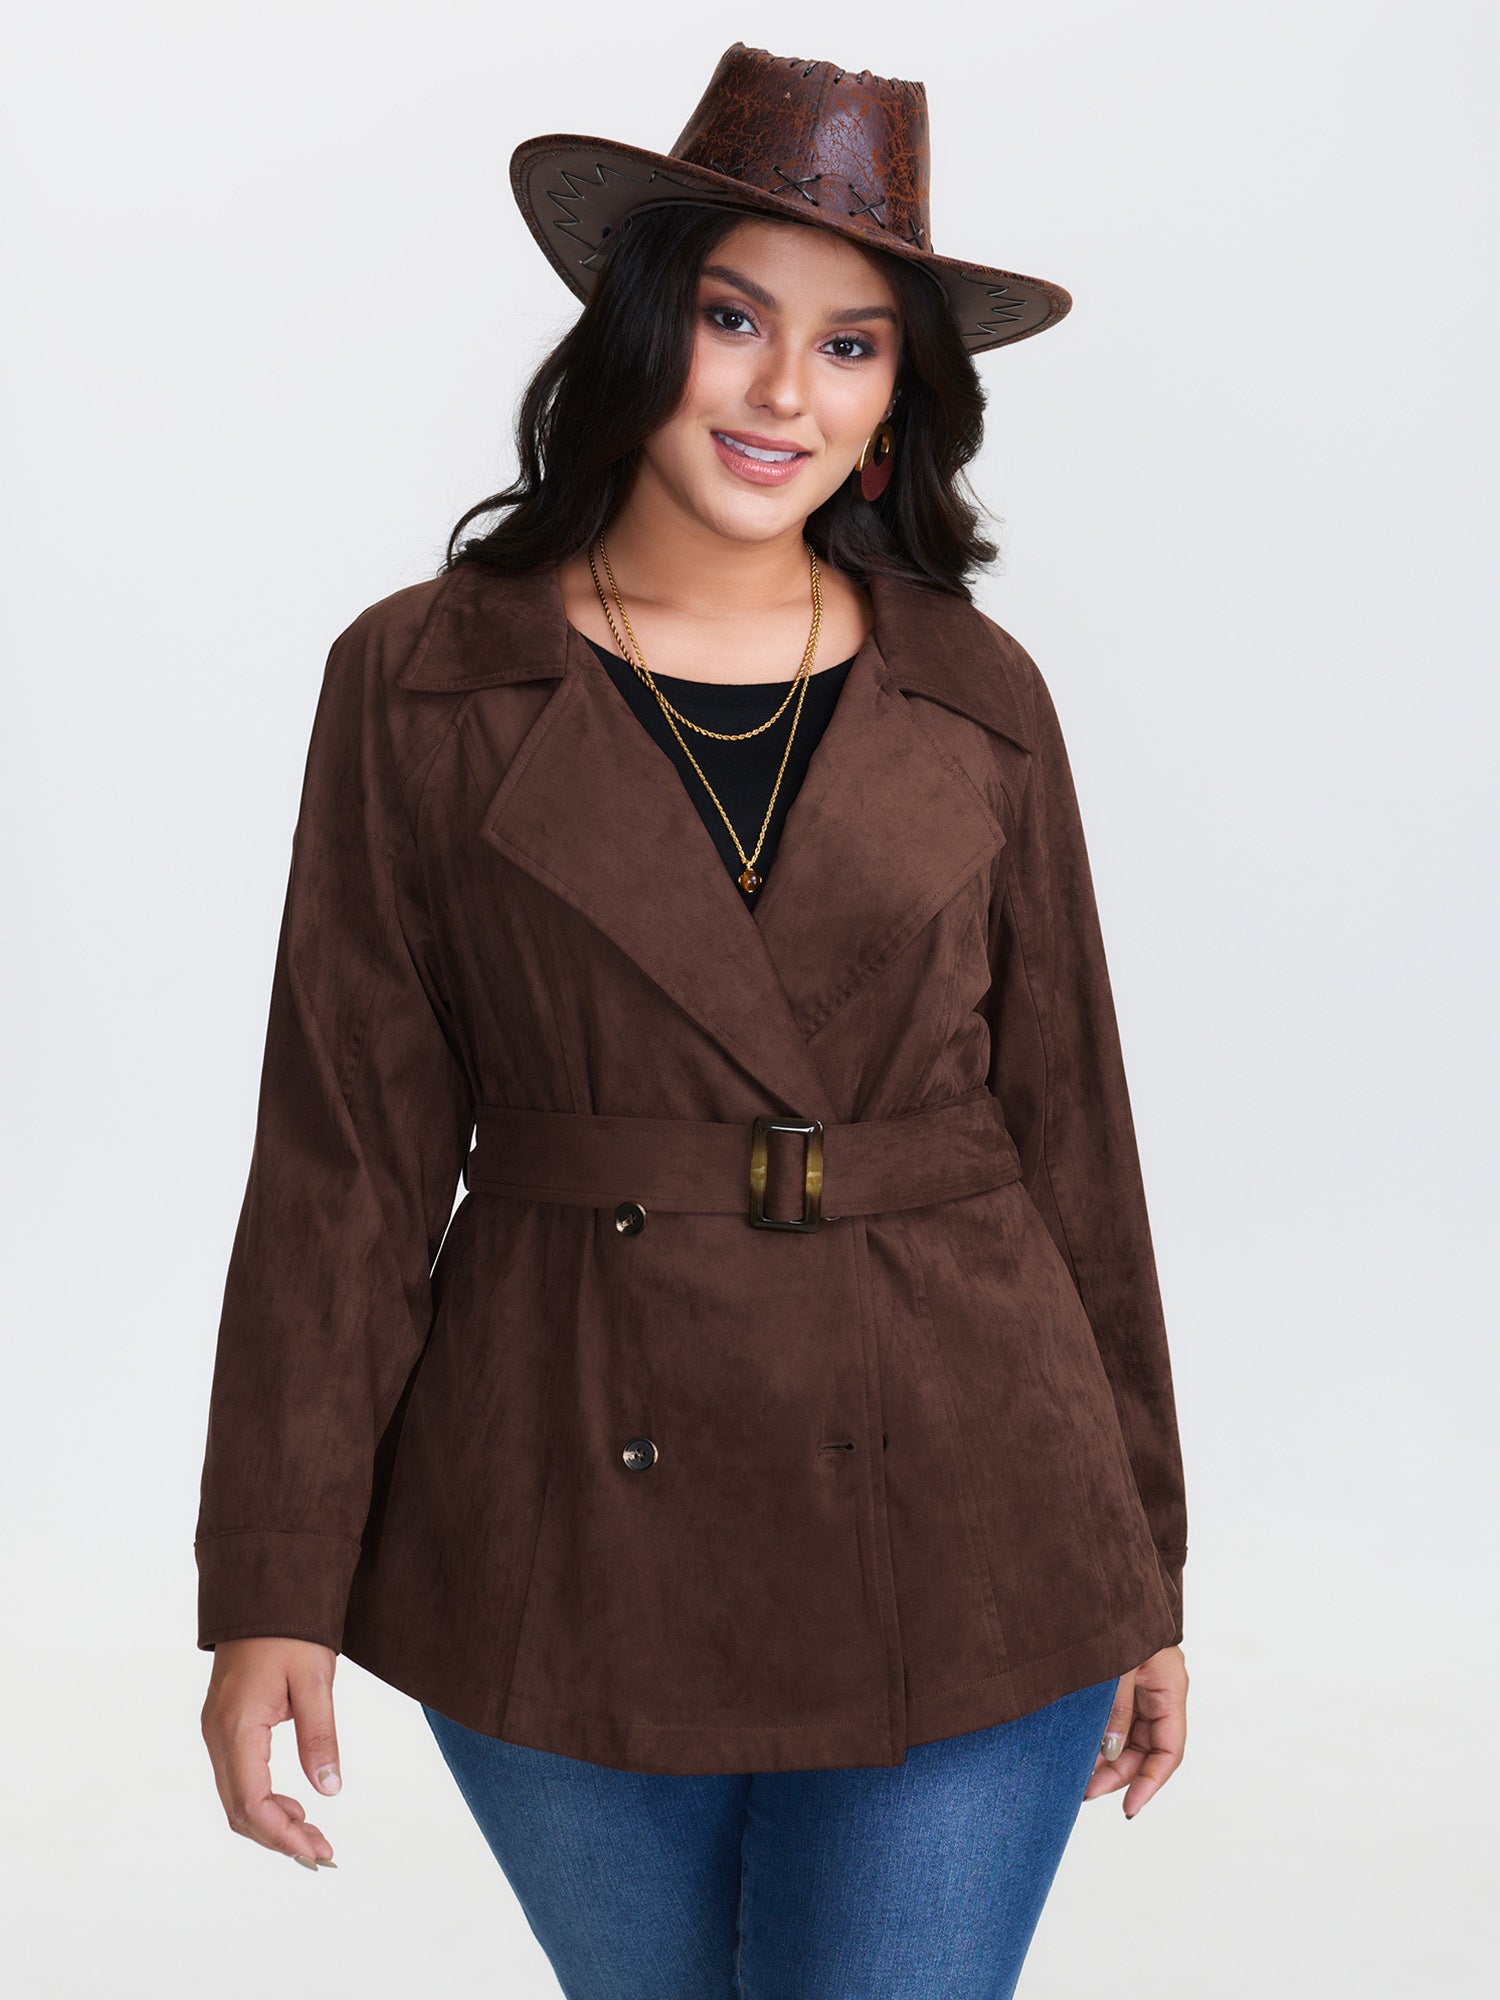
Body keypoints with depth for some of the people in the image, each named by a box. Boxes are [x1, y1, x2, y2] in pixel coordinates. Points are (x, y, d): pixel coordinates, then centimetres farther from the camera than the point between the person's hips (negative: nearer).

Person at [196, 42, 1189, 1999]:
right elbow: (345, 1155, -3)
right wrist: (274, 1593, -7)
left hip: (956, 1552, 0)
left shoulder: (978, 701, 2)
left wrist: (1144, 1577, 8)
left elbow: (1068, 1130, 6)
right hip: (569, 1548, 0)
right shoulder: (420, 685, -2)